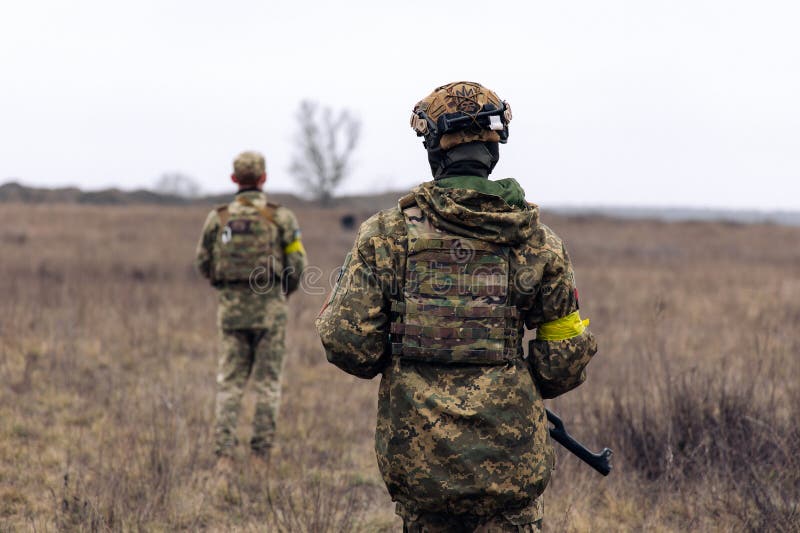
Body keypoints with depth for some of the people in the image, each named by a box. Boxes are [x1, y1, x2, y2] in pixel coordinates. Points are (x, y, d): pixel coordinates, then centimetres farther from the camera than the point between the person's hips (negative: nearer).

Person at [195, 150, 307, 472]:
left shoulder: (218, 218, 1)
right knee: (267, 383, 6)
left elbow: (202, 262, 7)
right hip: (269, 307, -2)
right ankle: (260, 454, 6)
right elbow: (297, 263, -5)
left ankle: (224, 454, 0)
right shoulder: (281, 217, -5)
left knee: (229, 382, 8)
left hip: (231, 307, 2)